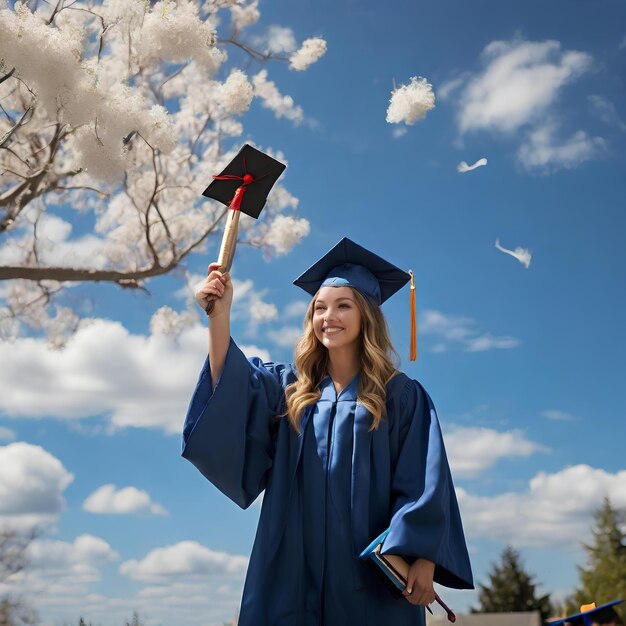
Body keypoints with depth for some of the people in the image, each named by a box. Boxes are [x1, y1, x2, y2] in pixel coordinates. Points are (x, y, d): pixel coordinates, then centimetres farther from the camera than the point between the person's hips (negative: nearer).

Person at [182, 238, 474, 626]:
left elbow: (424, 483, -3)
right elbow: (234, 389, -7)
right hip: (295, 573, 3)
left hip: (371, 571, -2)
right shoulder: (289, 389, 12)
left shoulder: (401, 395, 3)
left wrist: (424, 559, -14)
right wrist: (220, 315, -21)